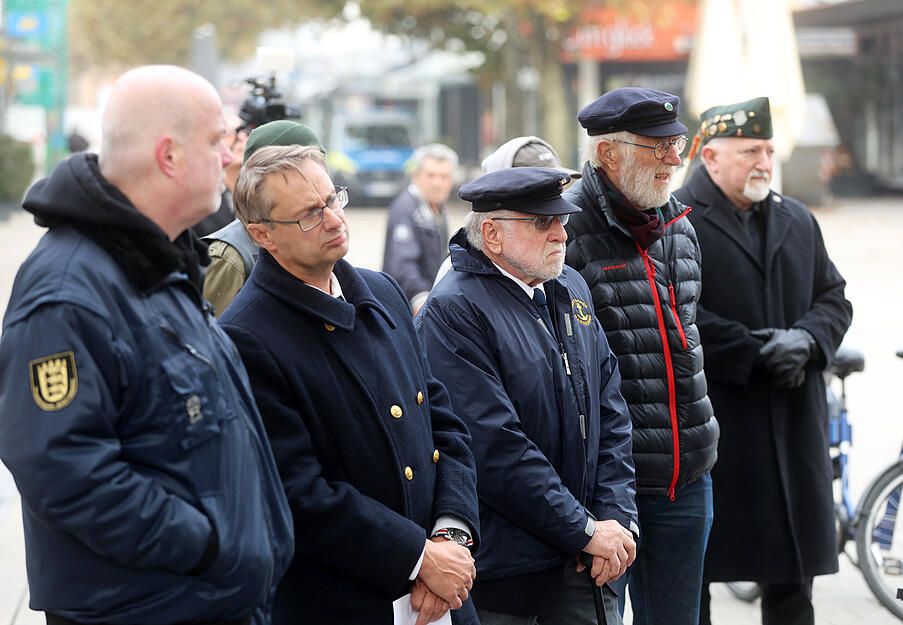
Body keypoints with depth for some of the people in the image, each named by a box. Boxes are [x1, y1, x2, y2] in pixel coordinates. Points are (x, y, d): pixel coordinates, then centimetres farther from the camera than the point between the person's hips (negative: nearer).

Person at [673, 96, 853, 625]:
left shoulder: (799, 221, 15)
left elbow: (833, 298, 15)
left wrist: (807, 338, -7)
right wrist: (755, 351, -16)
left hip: (793, 423, 6)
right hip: (710, 421, -6)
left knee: (794, 567, 10)